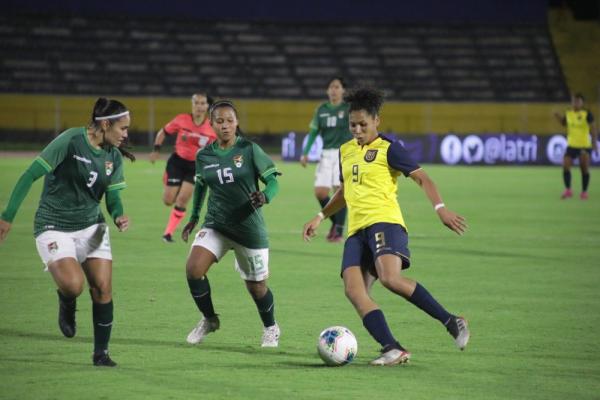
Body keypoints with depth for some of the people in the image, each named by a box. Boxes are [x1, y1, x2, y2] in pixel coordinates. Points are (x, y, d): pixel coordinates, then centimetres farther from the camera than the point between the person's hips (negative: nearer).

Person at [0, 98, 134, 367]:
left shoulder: (114, 156, 4)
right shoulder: (71, 141, -17)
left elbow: (113, 197, 10)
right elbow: (31, 175, -16)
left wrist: (119, 217, -15)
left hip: (91, 227, 6)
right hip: (55, 227, -6)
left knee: (103, 288, -6)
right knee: (73, 284, -25)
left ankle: (101, 353, 9)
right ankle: (66, 303, 13)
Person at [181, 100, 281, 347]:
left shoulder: (249, 150, -9)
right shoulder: (204, 156, 1)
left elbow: (272, 180, -7)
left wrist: (264, 197, -28)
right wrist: (194, 218, 21)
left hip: (249, 227, -2)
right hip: (215, 225, 2)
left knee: (256, 287, 7)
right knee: (193, 269, -20)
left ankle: (271, 329, 37)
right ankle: (209, 320, 5)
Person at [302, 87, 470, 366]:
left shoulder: (388, 148, 1)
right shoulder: (345, 151, 22)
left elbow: (422, 178, -4)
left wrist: (440, 208, -19)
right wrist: (320, 217, 32)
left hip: (384, 221, -7)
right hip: (356, 230, 7)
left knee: (390, 278, -31)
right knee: (353, 290, -15)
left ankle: (451, 322, -20)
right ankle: (393, 350, -21)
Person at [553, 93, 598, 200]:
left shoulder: (587, 114, -9)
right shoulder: (568, 114, 4)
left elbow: (593, 129, -9)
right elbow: (564, 123, 18)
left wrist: (594, 142, -17)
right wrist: (559, 117, -1)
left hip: (584, 146, -4)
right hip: (571, 145, 4)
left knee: (585, 169, 0)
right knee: (565, 166, -8)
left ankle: (584, 192, 13)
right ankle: (568, 190, 2)